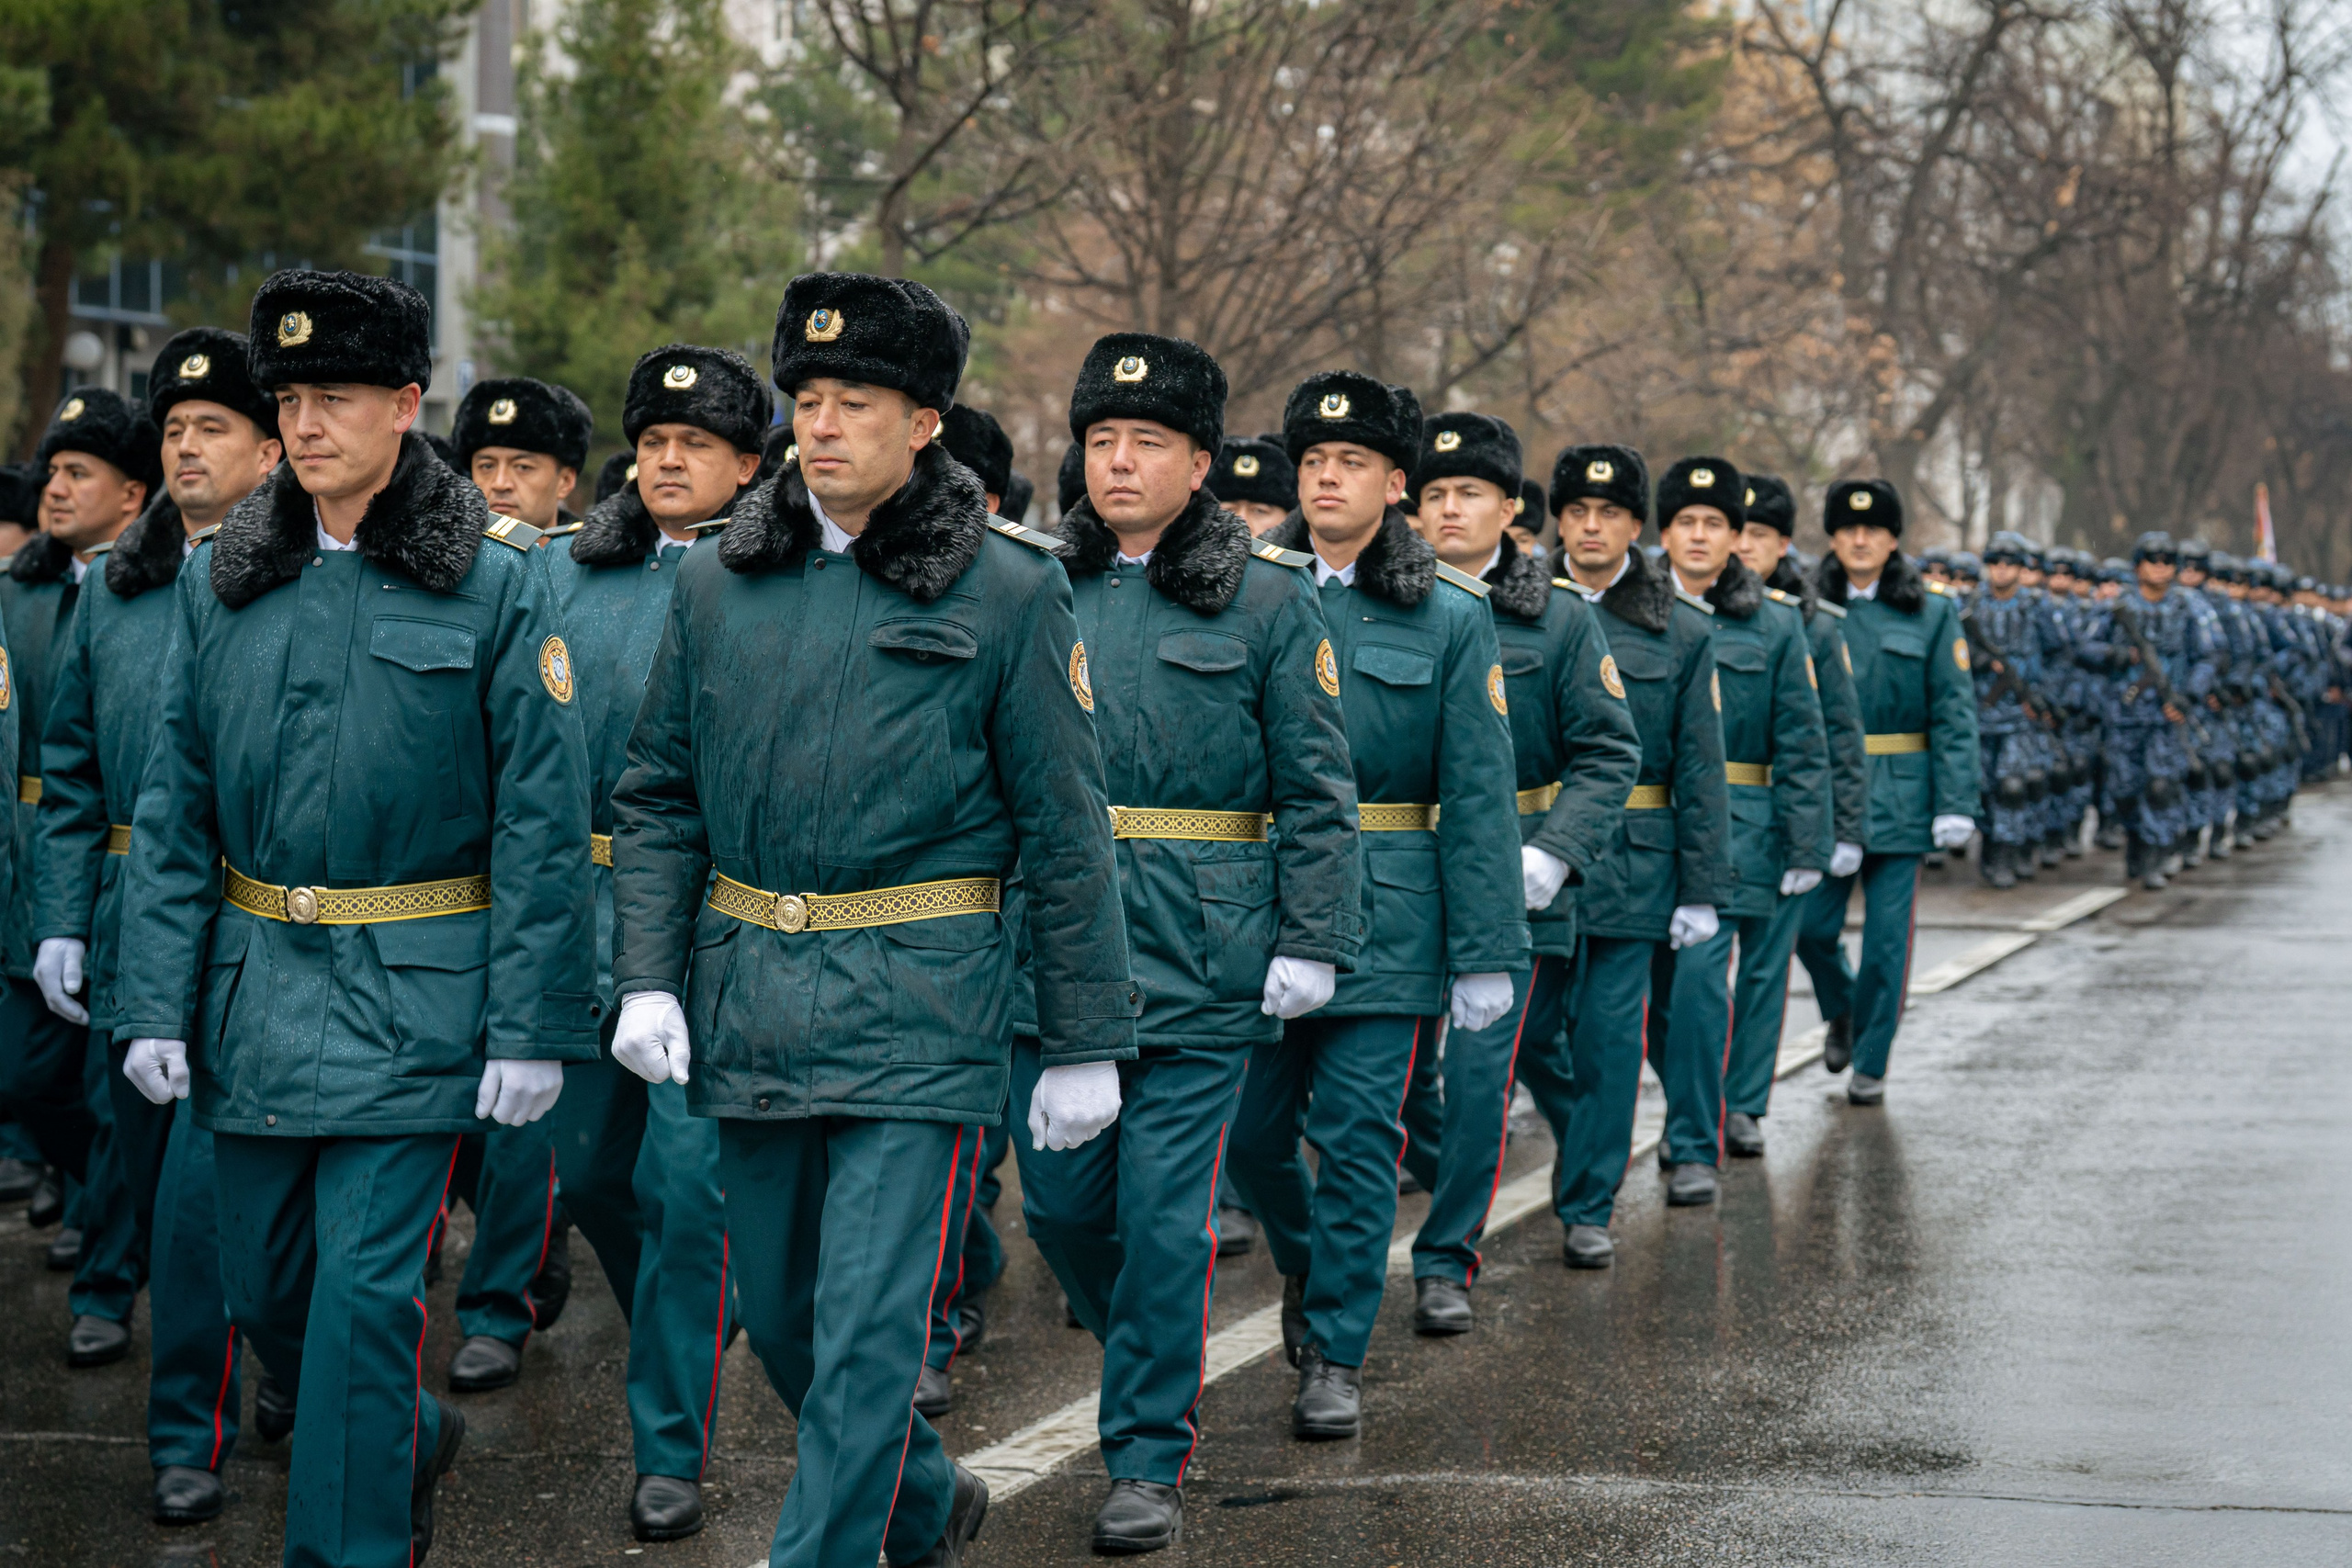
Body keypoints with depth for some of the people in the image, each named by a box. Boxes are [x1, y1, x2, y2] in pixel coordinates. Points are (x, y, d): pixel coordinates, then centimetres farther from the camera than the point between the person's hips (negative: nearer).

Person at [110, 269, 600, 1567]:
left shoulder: (496, 582, -6)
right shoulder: (220, 581, 6)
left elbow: (542, 816, -7)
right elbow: (173, 806, 6)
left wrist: (533, 1024, -12)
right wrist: (155, 1000, -1)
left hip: (410, 996, -5)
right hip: (255, 992, 5)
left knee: (365, 1294, -6)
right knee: (265, 1290, 13)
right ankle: (411, 1441, 39)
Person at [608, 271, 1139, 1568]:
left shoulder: (1005, 592, -4)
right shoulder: (719, 584, 7)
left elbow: (1063, 830, -3)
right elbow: (657, 798, 10)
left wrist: (1086, 1042, -4)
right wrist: (646, 978, -1)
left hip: (915, 1007, -5)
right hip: (746, 999, 5)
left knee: (867, 1331, -8)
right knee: (780, 1316, 15)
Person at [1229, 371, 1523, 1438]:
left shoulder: (1450, 615, -1)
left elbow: (1477, 792, -3)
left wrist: (1486, 951, -7)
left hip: (1383, 915, -2)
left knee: (1357, 1135, -1)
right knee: (1252, 1130, 7)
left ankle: (1336, 1357, 11)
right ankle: (1307, 1264, 37)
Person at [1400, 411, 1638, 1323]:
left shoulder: (1560, 617, 0)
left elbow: (1608, 754, -1)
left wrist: (1552, 853, -14)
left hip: (1513, 882, -2)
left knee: (1480, 1069, -8)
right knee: (1392, 1068, 8)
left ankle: (1447, 1259, 4)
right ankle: (1462, 1190, 37)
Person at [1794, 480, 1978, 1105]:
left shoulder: (1931, 612, 1)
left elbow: (1955, 712, -2)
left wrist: (1956, 805, -10)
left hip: (1899, 793, -1)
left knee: (1886, 936, 1)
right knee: (1812, 926, 1)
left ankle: (1870, 1061, 15)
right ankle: (1841, 1009, 32)